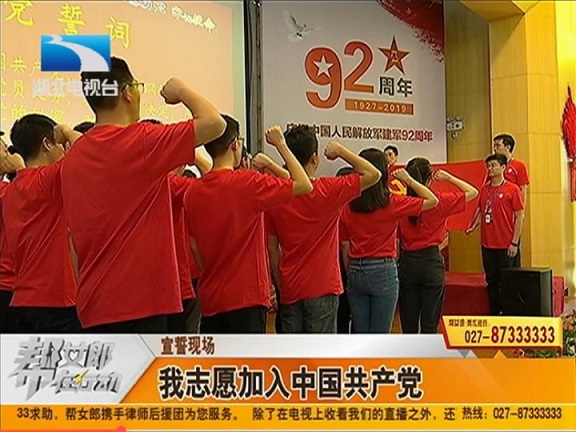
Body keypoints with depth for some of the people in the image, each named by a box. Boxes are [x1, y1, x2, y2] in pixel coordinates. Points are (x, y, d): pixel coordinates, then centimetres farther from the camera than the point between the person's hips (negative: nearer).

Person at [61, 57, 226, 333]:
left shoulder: (72, 158, 10)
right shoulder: (140, 142, -13)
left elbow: (73, 237, 15)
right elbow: (214, 122, -15)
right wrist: (180, 90, 3)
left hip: (95, 304, 8)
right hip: (139, 303, -8)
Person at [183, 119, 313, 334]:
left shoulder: (193, 192, 3)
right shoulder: (248, 182, -13)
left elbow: (195, 247, 12)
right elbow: (304, 185, -8)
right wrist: (280, 145, 1)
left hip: (210, 297, 6)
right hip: (247, 296, -6)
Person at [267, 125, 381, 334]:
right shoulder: (328, 190, -12)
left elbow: (272, 249, 4)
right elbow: (372, 174, -5)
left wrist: (281, 284, 15)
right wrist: (340, 150, 1)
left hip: (290, 291, 4)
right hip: (322, 289, -4)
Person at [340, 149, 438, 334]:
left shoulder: (348, 206, 0)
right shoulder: (392, 203, -8)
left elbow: (345, 246, 5)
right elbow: (432, 200, 1)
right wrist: (408, 180, 7)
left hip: (355, 272, 4)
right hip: (383, 271, -3)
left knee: (359, 335, 11)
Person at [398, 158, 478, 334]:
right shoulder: (440, 201, -9)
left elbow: (397, 239, -1)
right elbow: (473, 192, 2)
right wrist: (448, 177, 8)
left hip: (406, 264, 2)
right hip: (431, 262, -2)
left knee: (408, 324, 10)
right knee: (429, 324, 4)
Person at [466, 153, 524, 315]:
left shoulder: (512, 189, -6)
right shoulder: (484, 189, 9)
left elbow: (519, 216, -7)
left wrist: (514, 243, -12)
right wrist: (472, 227, -2)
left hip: (505, 245, -5)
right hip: (487, 244, 5)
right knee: (491, 281, 12)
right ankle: (494, 312, 22)